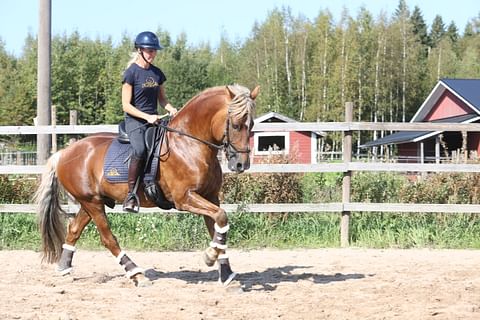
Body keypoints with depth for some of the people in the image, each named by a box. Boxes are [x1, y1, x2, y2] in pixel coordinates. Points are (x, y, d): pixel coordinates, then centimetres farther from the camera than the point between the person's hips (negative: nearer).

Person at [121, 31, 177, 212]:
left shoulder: (157, 73, 13)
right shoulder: (131, 73, -5)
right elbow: (126, 105, -8)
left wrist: (171, 109, 0)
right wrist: (147, 116, -19)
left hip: (154, 120, 7)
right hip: (135, 121, -7)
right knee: (140, 150, -34)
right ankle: (131, 195, -28)